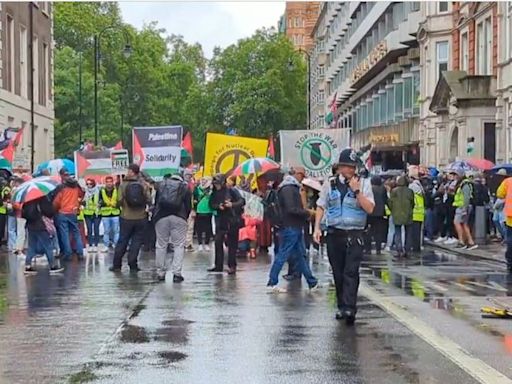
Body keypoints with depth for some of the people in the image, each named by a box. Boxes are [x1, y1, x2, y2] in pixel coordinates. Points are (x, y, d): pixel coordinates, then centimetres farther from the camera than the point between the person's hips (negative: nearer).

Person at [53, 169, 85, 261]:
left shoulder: (61, 187, -10)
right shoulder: (76, 185, 3)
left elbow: (56, 201, -9)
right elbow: (81, 194, 18)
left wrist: (54, 209, 7)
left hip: (62, 213, -4)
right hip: (73, 212, 4)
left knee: (64, 234, 1)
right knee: (76, 233, 10)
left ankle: (67, 254, -1)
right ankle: (80, 253, 6)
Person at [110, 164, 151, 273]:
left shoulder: (123, 185, -7)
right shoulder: (143, 185, -5)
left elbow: (119, 201, -11)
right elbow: (149, 200, -9)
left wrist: (120, 205, 10)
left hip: (126, 218, 0)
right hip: (140, 218, 0)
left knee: (122, 241, 11)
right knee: (136, 241, 7)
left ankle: (117, 265, 16)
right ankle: (132, 265, 4)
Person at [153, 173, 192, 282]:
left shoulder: (161, 185, 17)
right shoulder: (185, 188, 12)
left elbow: (156, 203, 16)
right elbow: (188, 206, 7)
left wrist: (154, 217, 22)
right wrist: (185, 218, 20)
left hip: (161, 217, 2)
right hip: (179, 218, -2)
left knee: (161, 245, 10)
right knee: (179, 246, 2)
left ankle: (160, 273, 13)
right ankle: (176, 273, -6)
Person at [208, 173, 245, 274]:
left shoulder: (231, 191, -9)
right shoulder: (215, 193, 5)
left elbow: (242, 201, -12)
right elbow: (211, 204, 7)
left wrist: (232, 204, -28)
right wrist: (218, 206, -13)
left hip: (232, 220, -5)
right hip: (220, 220, 5)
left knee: (232, 244, 0)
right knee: (218, 242, 3)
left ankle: (232, 266, 6)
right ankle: (218, 265, 13)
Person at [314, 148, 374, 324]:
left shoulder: (363, 183, 2)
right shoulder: (330, 183, 7)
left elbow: (370, 209, -5)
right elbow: (321, 206, 12)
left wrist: (357, 191, -14)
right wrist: (317, 227, 2)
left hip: (354, 235, -2)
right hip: (334, 234, 2)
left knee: (351, 272, -12)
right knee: (338, 272, 8)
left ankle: (349, 308, -18)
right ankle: (342, 306, 19)